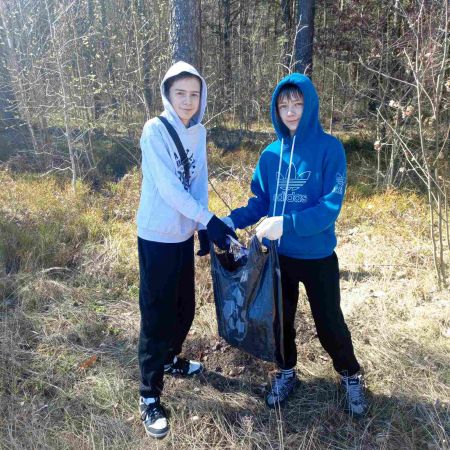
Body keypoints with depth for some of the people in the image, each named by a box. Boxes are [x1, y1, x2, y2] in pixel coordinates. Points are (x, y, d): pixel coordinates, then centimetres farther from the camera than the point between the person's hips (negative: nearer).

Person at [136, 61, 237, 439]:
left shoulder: (199, 132, 5)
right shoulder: (155, 130, -14)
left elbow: (200, 181, 4)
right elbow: (167, 187, -21)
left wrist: (203, 226, -4)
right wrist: (208, 220, -22)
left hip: (185, 235, 6)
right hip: (157, 236, -6)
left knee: (184, 308, 17)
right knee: (157, 314, 1)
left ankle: (170, 360, 43)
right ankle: (150, 397, 16)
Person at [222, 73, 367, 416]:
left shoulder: (329, 148, -13)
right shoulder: (271, 154, 0)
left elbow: (331, 206, -20)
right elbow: (260, 202, 6)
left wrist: (286, 223, -31)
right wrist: (231, 221, -10)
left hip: (318, 257, -3)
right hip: (279, 255, 4)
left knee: (329, 323, 11)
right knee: (280, 318, 18)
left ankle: (351, 376, 40)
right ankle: (286, 372, 44)